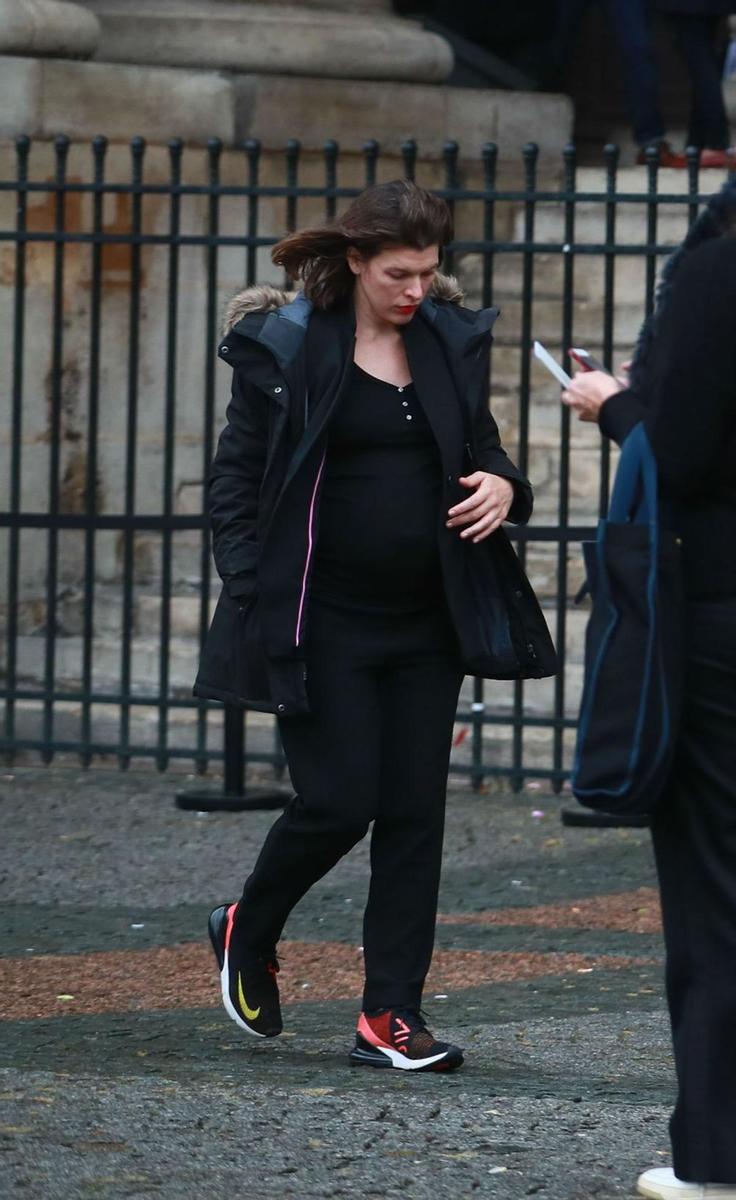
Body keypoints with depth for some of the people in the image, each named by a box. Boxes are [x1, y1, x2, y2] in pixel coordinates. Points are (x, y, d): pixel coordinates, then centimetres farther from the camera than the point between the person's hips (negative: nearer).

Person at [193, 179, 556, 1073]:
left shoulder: (452, 343, 8)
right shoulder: (286, 348, -5)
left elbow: (481, 453, 19)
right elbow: (235, 479, -3)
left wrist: (503, 487, -4)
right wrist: (253, 593, -12)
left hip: (427, 623, 5)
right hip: (325, 622, -5)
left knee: (415, 814, 1)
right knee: (338, 801, -7)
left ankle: (390, 1016, 5)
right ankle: (247, 935, 22)